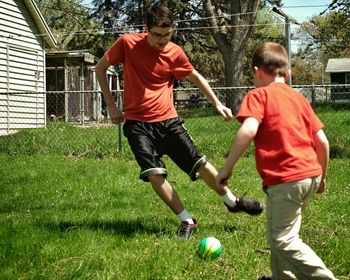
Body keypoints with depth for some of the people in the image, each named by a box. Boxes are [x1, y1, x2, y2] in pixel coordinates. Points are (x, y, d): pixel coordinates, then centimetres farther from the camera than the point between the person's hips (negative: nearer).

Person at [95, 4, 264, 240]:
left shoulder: (174, 53, -2)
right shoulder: (127, 43, -8)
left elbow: (196, 77, 15)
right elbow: (100, 69, 4)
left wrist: (217, 103, 10)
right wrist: (111, 105, -1)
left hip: (168, 120, 2)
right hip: (137, 123, -1)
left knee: (200, 162, -1)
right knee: (155, 175, -15)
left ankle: (232, 201, 22)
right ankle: (187, 221, 0)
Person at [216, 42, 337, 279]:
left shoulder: (258, 95, -1)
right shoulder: (299, 97, 17)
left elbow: (248, 130, -20)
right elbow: (322, 141, 14)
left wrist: (227, 168, -15)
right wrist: (322, 176, 27)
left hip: (285, 180, -8)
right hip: (311, 175, 8)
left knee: (283, 241, -1)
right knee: (281, 232, 24)